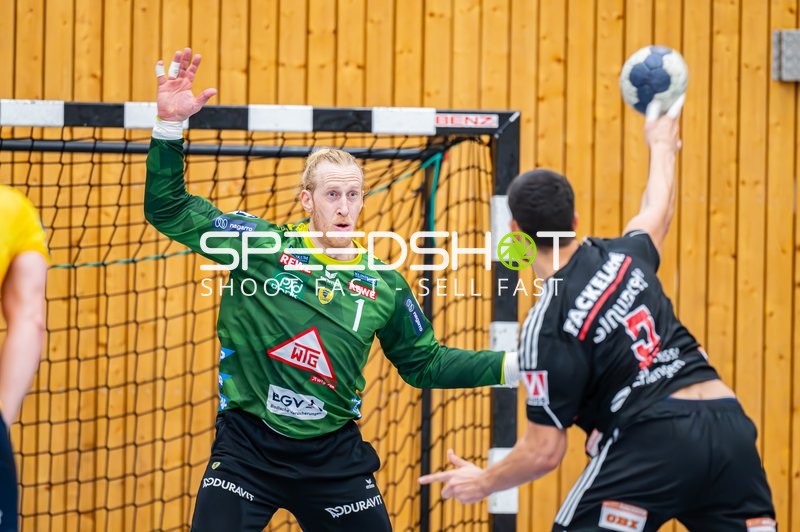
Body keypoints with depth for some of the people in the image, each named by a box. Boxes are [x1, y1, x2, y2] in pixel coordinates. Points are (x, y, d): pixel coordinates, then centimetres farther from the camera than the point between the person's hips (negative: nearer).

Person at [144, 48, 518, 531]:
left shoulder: (383, 286, 4)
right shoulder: (261, 246, -4)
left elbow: (425, 363, 15)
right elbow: (169, 210, -3)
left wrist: (508, 366, 4)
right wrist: (170, 126, -16)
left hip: (334, 456, 3)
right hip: (247, 449, -3)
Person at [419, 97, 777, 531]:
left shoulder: (547, 326, -6)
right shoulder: (623, 257, 11)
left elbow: (545, 451, -5)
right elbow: (657, 211, 37)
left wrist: (483, 482, 12)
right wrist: (662, 145, 57)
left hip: (655, 438, -6)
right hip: (729, 424, 6)